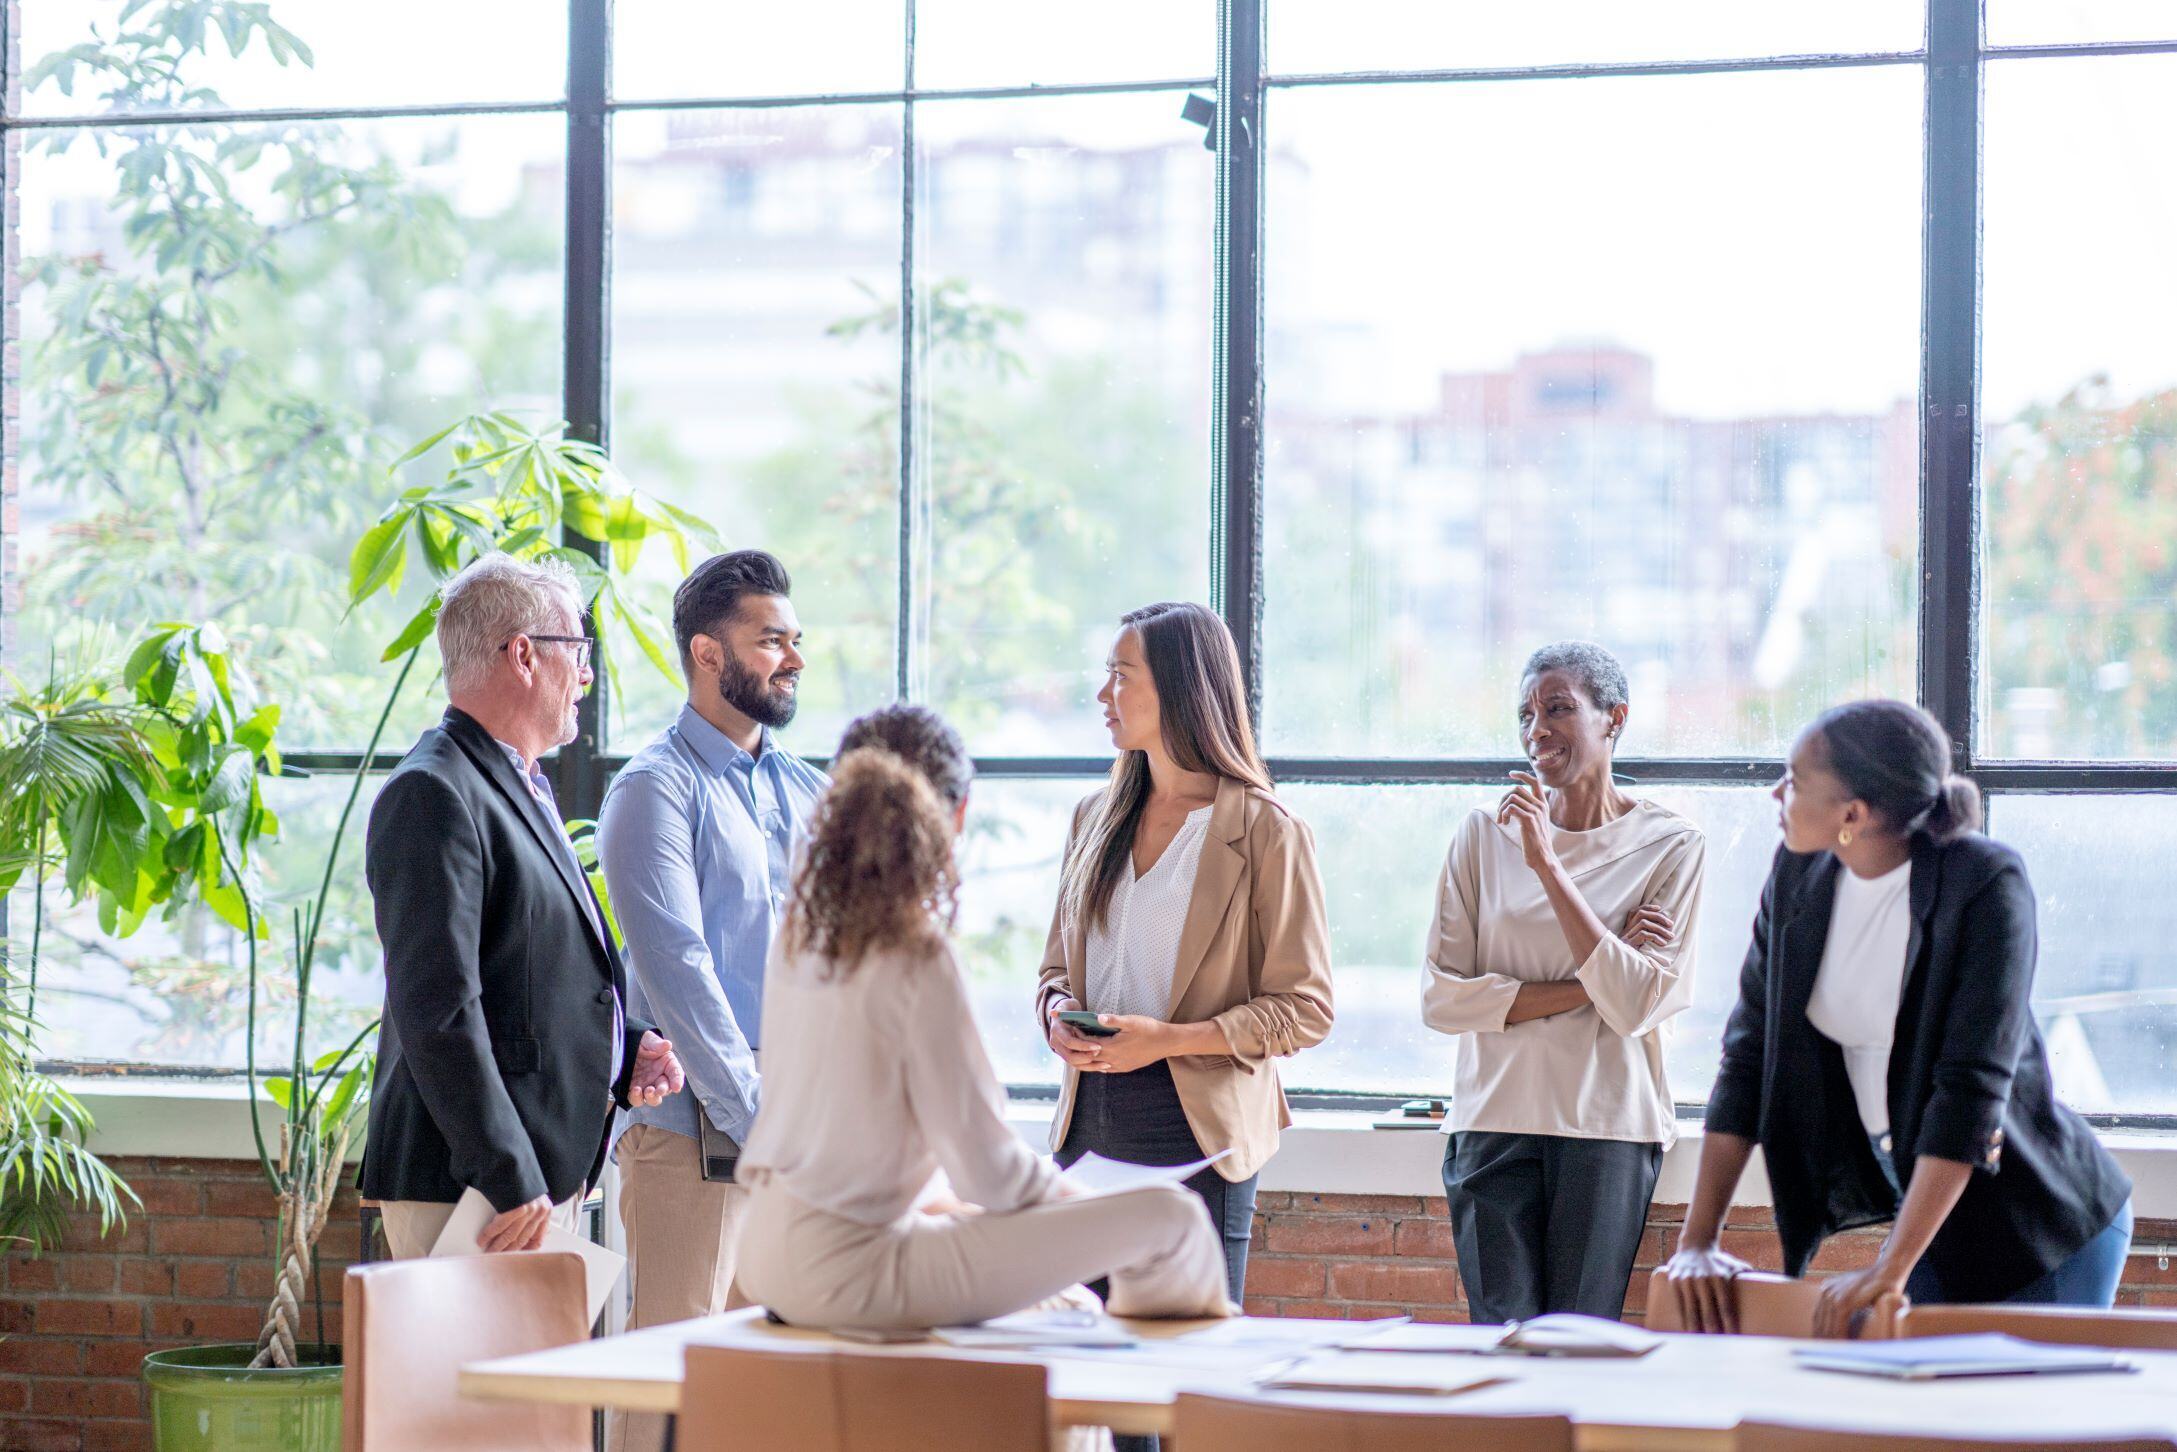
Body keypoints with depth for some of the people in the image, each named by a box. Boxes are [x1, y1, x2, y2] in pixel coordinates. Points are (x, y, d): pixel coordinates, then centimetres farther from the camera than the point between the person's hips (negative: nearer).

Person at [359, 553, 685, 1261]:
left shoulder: (523, 789, 20)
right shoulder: (431, 795, -13)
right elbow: (438, 1008, -20)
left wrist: (626, 1045, 10)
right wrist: (509, 1181, -22)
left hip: (547, 1172, 10)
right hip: (468, 1185, -10)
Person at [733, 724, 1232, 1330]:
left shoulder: (797, 939, 5)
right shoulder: (921, 961, -17)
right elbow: (988, 1168, -14)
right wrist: (1057, 1190, 6)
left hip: (768, 1260, 9)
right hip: (852, 1270, -9)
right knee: (1169, 1215, -11)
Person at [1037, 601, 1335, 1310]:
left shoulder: (1266, 832, -5)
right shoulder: (1097, 817, 14)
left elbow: (1305, 1008, -7)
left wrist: (1170, 1039, -17)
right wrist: (1058, 1009, -1)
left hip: (1198, 1125, -5)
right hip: (1089, 1120, 6)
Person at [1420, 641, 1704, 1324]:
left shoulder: (1669, 844, 1)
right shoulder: (1486, 832, 5)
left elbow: (1636, 1004, -11)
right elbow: (1441, 996, 0)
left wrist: (1547, 864, -13)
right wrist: (1582, 987, -9)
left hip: (1610, 1123, -1)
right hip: (1496, 1118, 1)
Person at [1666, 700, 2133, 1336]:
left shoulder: (1985, 883, -22)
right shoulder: (1799, 877, -3)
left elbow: (1973, 1089, -27)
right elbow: (1749, 1056, 0)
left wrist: (1889, 1271, -31)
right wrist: (1697, 1242, -6)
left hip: (2044, 1222, -6)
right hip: (1929, 1214, 6)